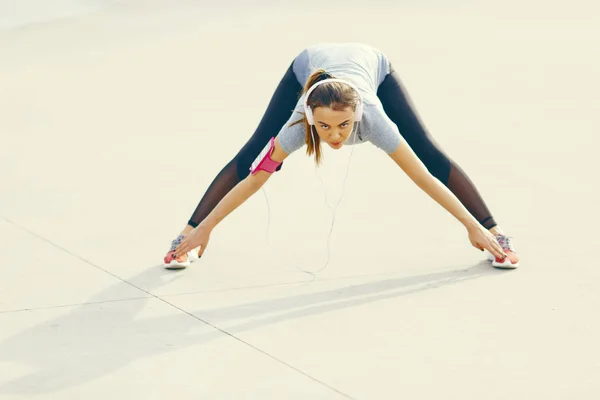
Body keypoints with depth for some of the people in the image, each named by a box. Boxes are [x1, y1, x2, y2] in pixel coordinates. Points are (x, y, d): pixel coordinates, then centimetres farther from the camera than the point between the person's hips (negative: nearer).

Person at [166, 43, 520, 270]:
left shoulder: (372, 118, -45)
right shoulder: (300, 123, -42)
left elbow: (425, 177, -39)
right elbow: (255, 177, -34)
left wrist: (475, 226, -37)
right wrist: (204, 229, -32)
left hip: (372, 64, 0)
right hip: (308, 66, 0)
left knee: (432, 156, -8)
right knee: (250, 157, -9)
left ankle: (495, 233, 4)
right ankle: (187, 236, 1)